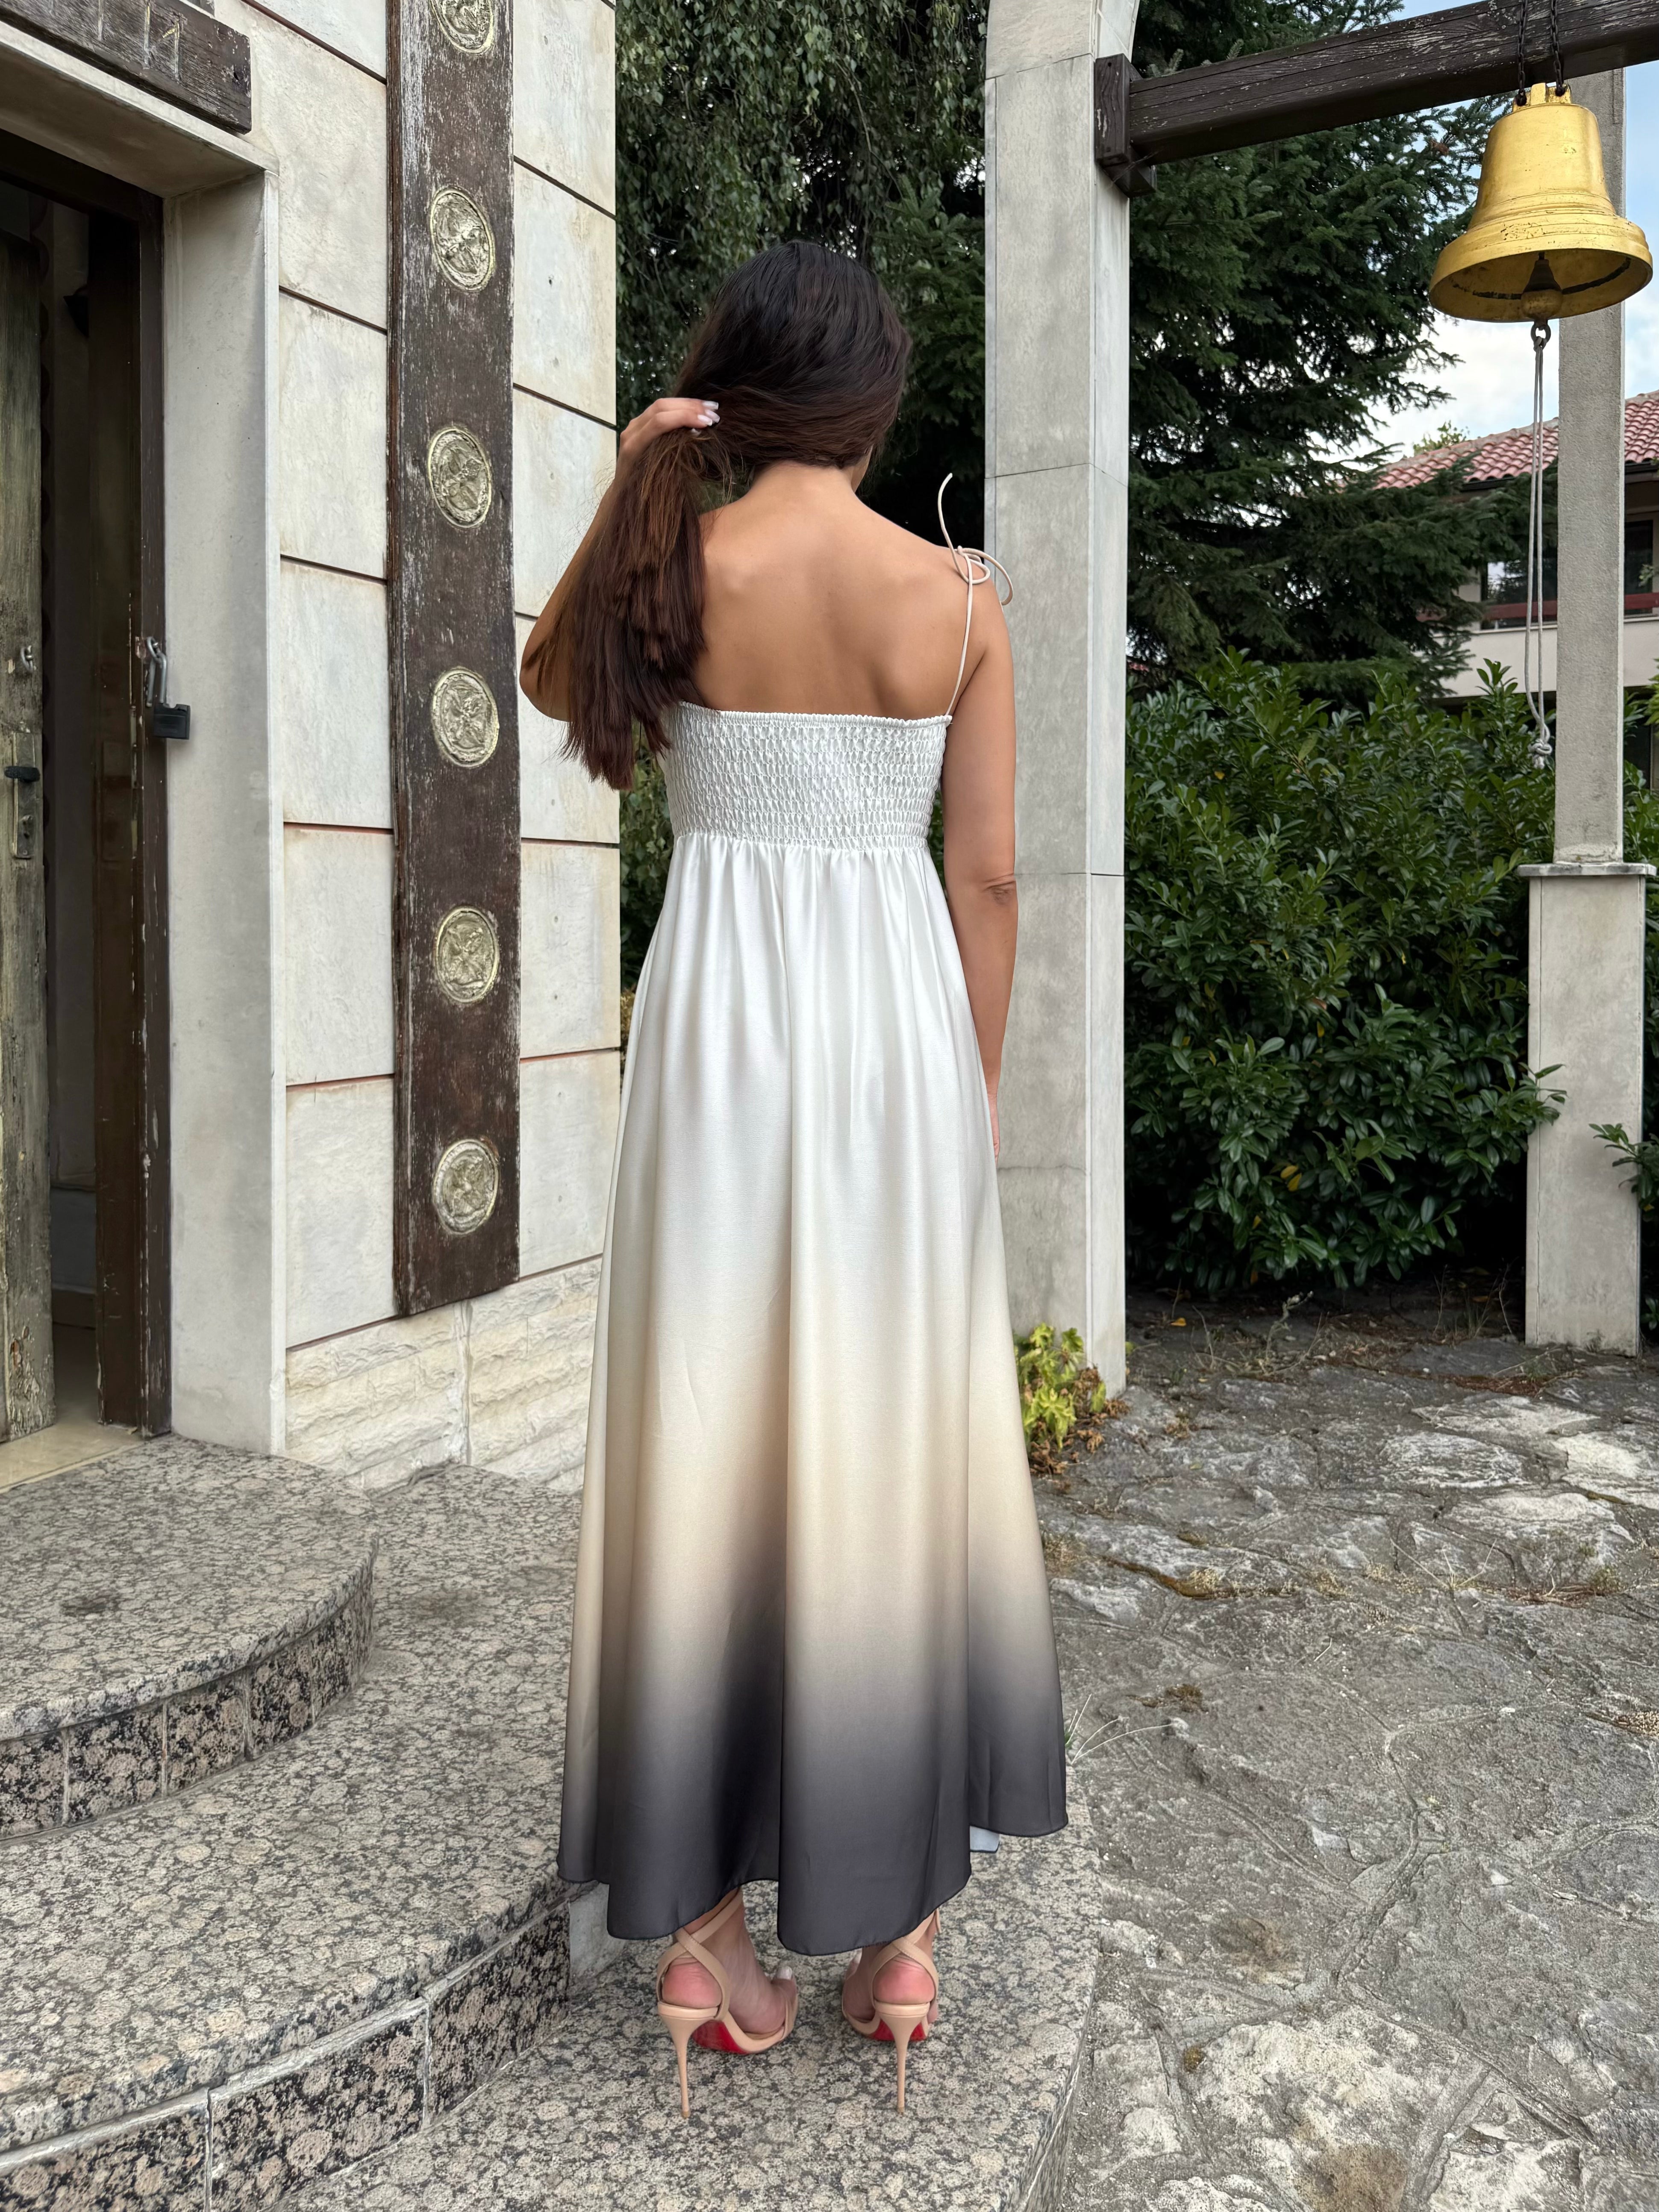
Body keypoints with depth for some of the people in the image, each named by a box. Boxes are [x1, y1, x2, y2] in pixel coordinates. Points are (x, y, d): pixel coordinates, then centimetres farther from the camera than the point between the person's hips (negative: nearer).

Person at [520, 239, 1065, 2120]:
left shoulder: (673, 568, 1)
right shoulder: (959, 595, 2)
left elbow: (552, 681, 23)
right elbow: (987, 876, 2)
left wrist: (620, 499, 11)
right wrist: (971, 1096, 10)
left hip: (722, 1011, 0)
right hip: (902, 1017, 1)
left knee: (711, 1450, 7)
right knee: (901, 1457, 8)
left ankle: (702, 1928, 15)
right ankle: (901, 1928, 20)